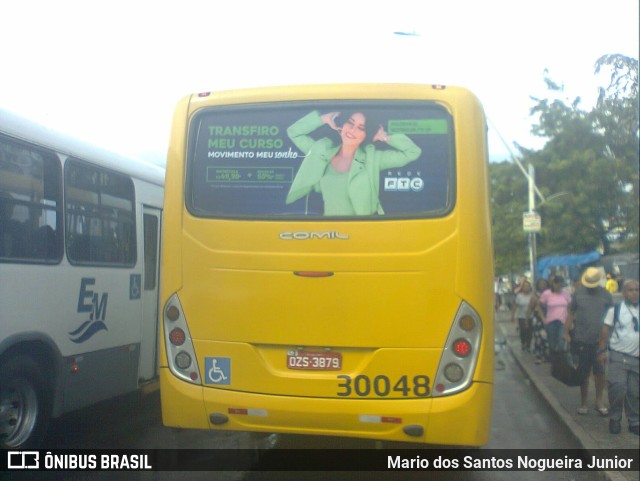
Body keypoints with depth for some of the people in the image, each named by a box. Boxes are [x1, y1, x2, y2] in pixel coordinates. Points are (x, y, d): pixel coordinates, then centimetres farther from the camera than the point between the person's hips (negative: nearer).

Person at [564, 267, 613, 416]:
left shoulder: (606, 295, -1)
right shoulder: (578, 293, -1)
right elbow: (571, 313, 6)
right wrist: (566, 332, 4)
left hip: (600, 340, 0)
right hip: (582, 340, 0)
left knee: (600, 372, 6)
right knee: (584, 373, 9)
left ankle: (599, 402, 22)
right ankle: (584, 403, 21)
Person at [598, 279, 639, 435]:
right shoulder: (615, 310, -3)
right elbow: (606, 330, -1)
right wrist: (602, 351, -4)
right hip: (618, 356, -3)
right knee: (618, 387, -12)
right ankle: (614, 419, 6)